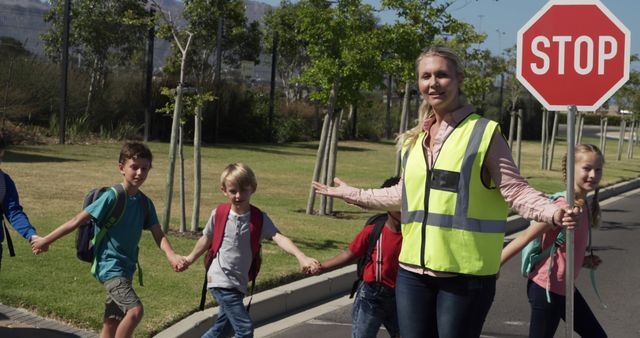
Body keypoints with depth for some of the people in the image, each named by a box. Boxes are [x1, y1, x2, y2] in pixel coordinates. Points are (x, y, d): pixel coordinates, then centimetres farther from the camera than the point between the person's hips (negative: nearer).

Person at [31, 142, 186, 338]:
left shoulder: (145, 204, 6)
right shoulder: (112, 197, -13)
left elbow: (158, 235, -1)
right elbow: (78, 221, -10)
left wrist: (171, 256, -21)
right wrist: (46, 240, -6)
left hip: (126, 268, 7)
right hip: (109, 265, -7)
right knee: (135, 310, -24)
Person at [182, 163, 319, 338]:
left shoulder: (259, 218, -8)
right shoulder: (219, 213, -9)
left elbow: (279, 238, -24)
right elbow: (207, 239, 9)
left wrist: (301, 256, -41)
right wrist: (190, 258, 25)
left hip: (239, 283, 4)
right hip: (221, 281, -4)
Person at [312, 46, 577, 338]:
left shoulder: (483, 132, -6)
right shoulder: (414, 139, 12)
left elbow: (515, 190, -9)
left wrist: (552, 212, -28)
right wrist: (353, 194, 33)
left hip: (465, 272, -5)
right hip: (413, 270, 6)